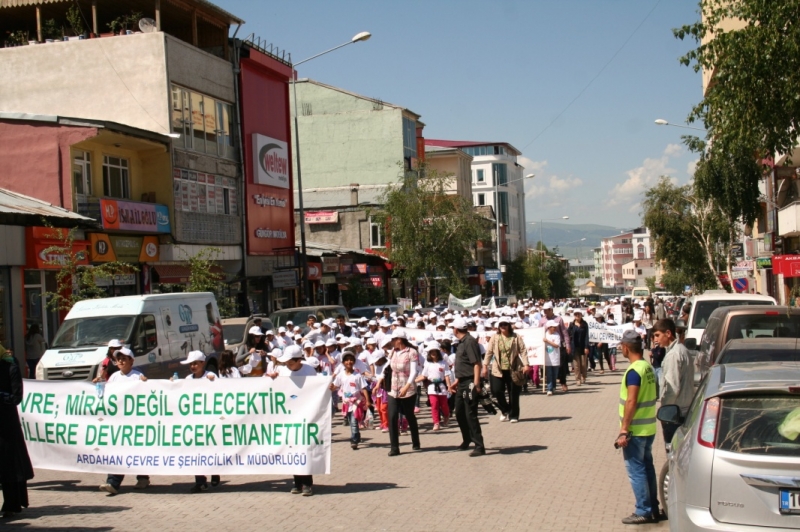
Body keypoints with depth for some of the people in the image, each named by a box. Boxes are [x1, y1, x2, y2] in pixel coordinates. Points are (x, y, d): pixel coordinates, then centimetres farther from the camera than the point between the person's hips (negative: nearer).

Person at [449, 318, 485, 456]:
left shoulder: (470, 342, -15)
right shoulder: (461, 342, 13)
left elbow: (477, 363, -22)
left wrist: (476, 383, -28)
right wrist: (456, 381, 23)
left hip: (470, 383, -10)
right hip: (462, 384, 10)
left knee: (470, 415, -8)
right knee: (460, 413, 18)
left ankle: (479, 446, -4)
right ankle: (467, 440, 35)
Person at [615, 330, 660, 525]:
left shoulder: (633, 372, -19)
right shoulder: (649, 367, 7)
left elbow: (631, 402, -23)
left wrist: (623, 430, -20)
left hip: (636, 430, -9)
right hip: (649, 428, 9)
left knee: (636, 470, -1)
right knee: (647, 467, 15)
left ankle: (643, 511, 3)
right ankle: (653, 508, 23)